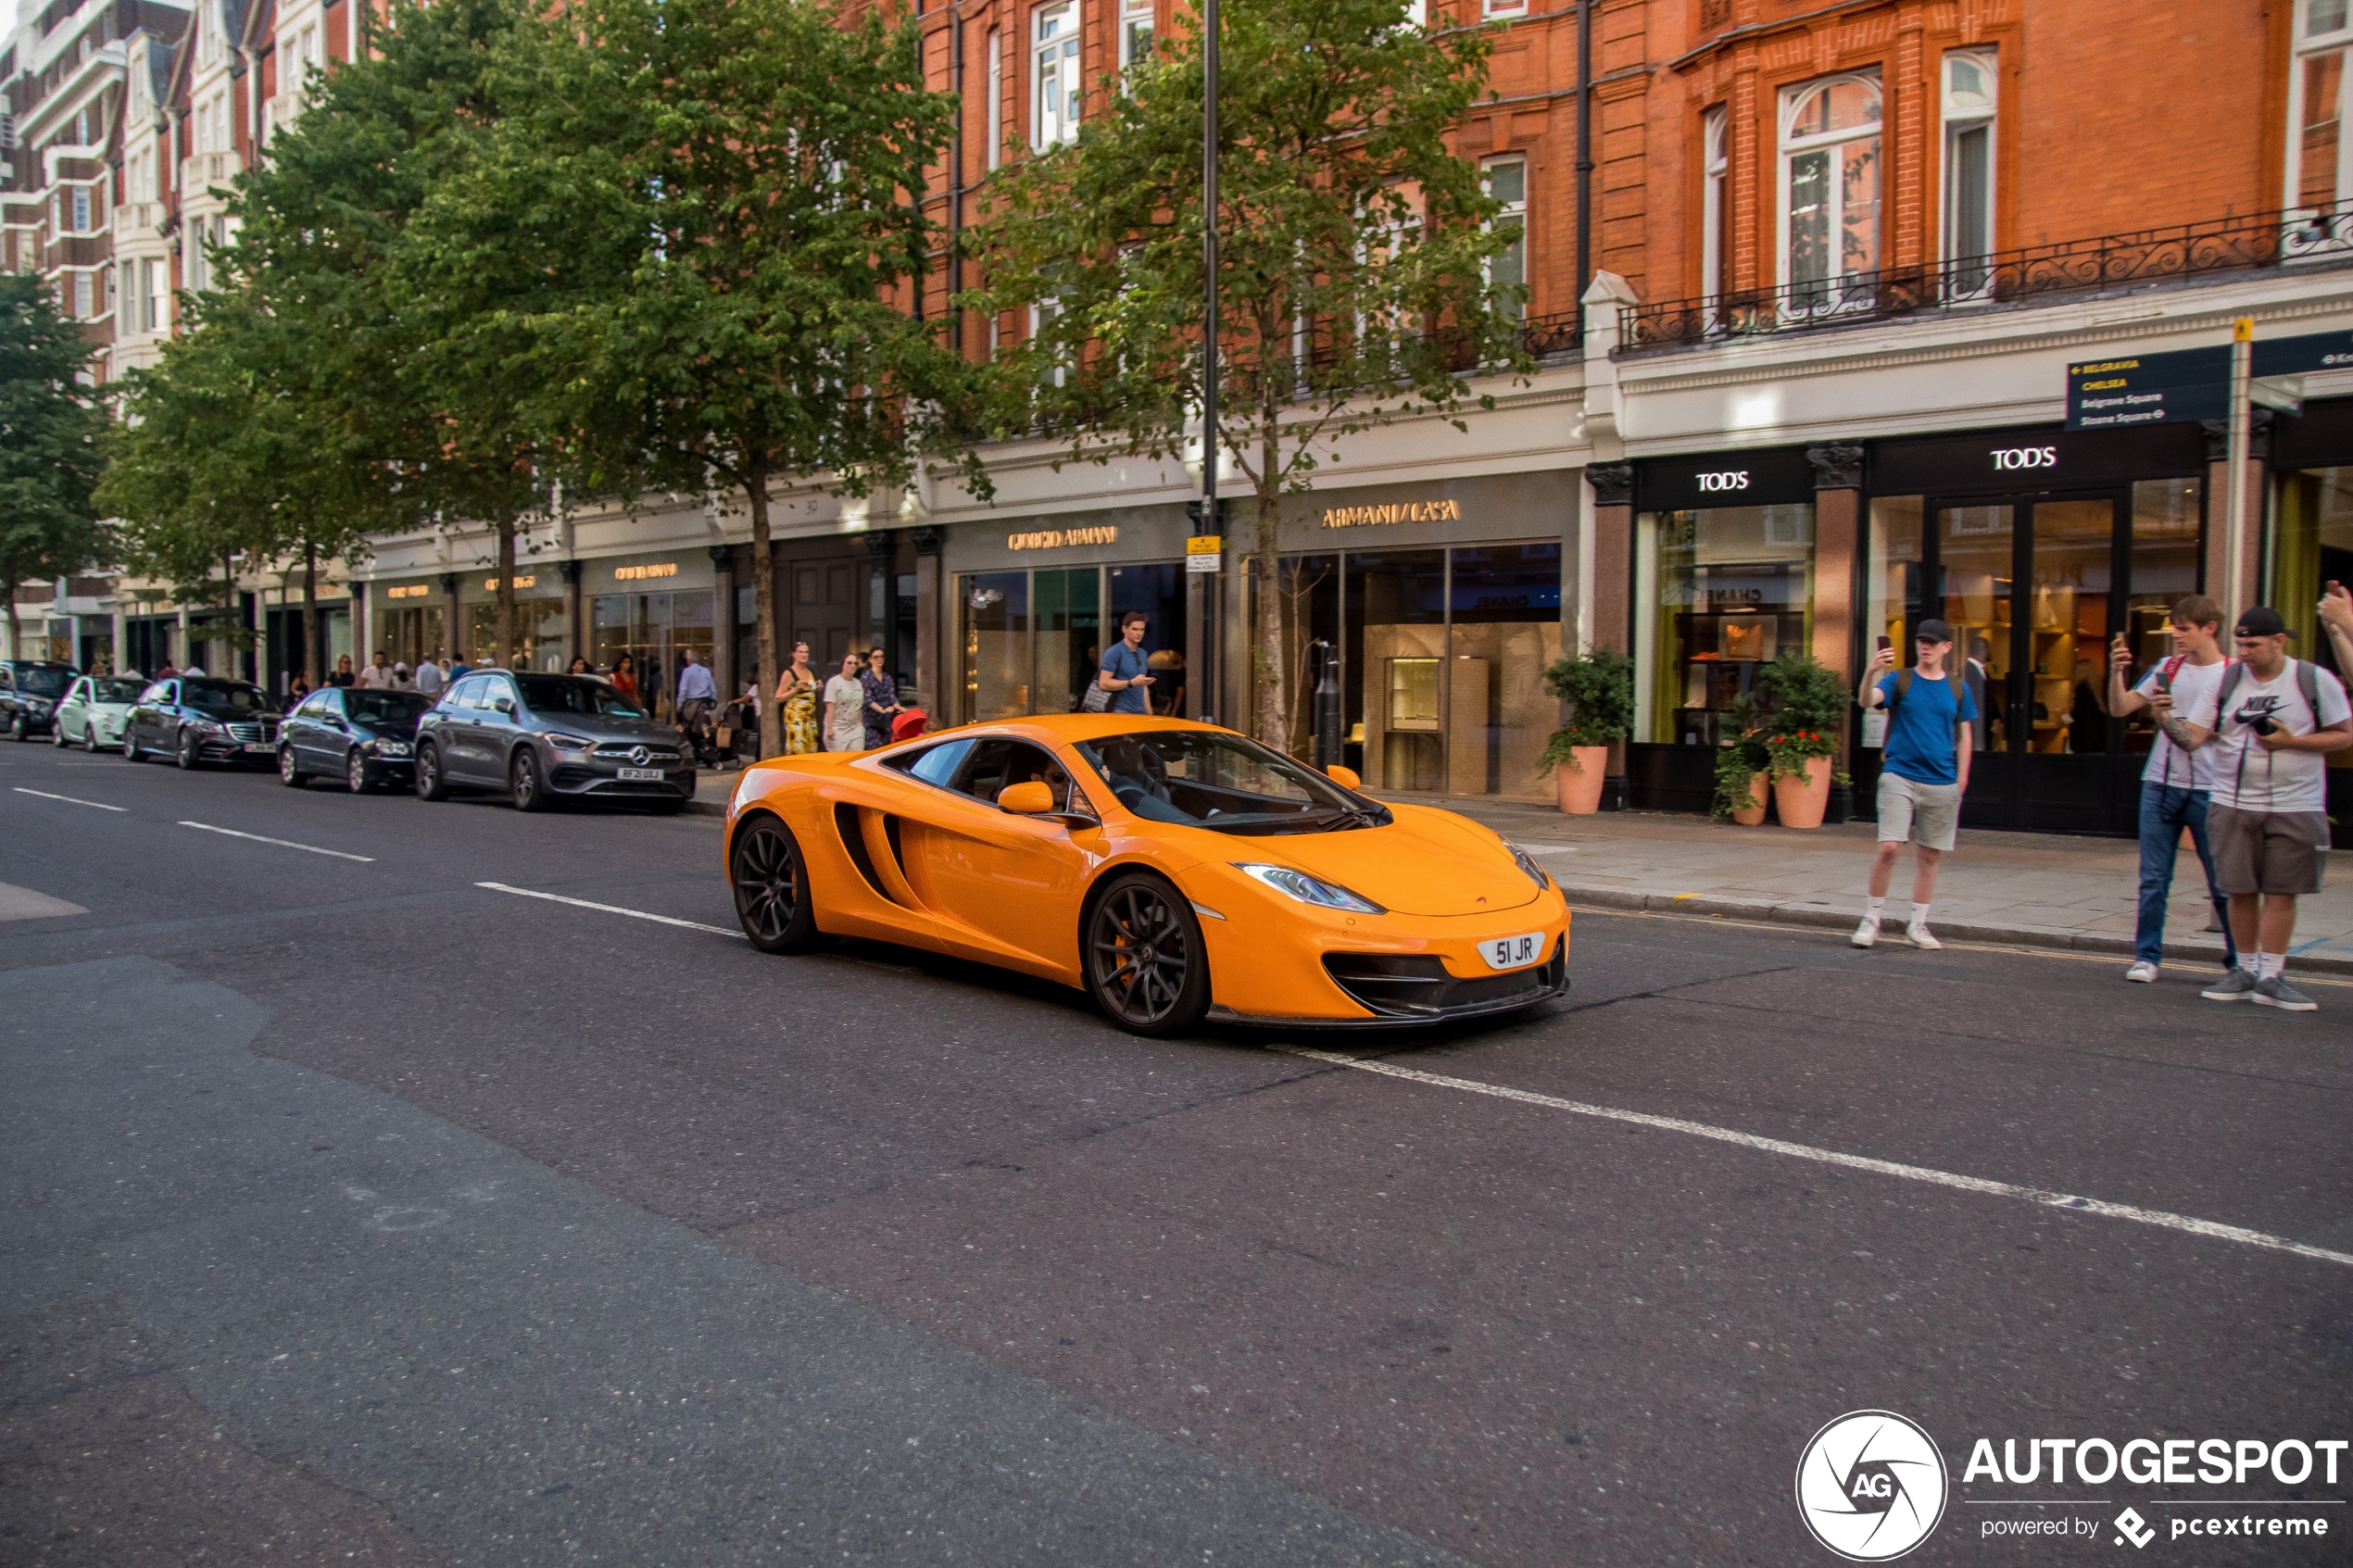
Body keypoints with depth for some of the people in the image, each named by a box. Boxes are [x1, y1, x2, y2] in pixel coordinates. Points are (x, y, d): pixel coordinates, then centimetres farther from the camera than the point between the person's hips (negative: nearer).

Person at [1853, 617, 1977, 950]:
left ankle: (1917, 925, 16)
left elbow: (1964, 736, 14)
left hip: (1942, 784, 3)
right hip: (1899, 776, -3)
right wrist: (1871, 672, -37)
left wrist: (1961, 780, 5)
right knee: (1888, 847, -11)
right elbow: (1866, 701, -17)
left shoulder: (1957, 689, 9)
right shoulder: (1899, 680, 1)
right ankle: (1871, 918, 2)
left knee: (1929, 855, 7)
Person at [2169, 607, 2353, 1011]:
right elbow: (2192, 737, -3)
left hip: (2295, 806, -2)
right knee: (2241, 890, 4)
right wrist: (2167, 719, -23)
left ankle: (2270, 978, 5)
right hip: (2233, 804, 2)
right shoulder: (2226, 681, 2)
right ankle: (2246, 971, 18)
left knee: (2281, 891, 0)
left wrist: (2290, 741, -14)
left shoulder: (2315, 681, -2)